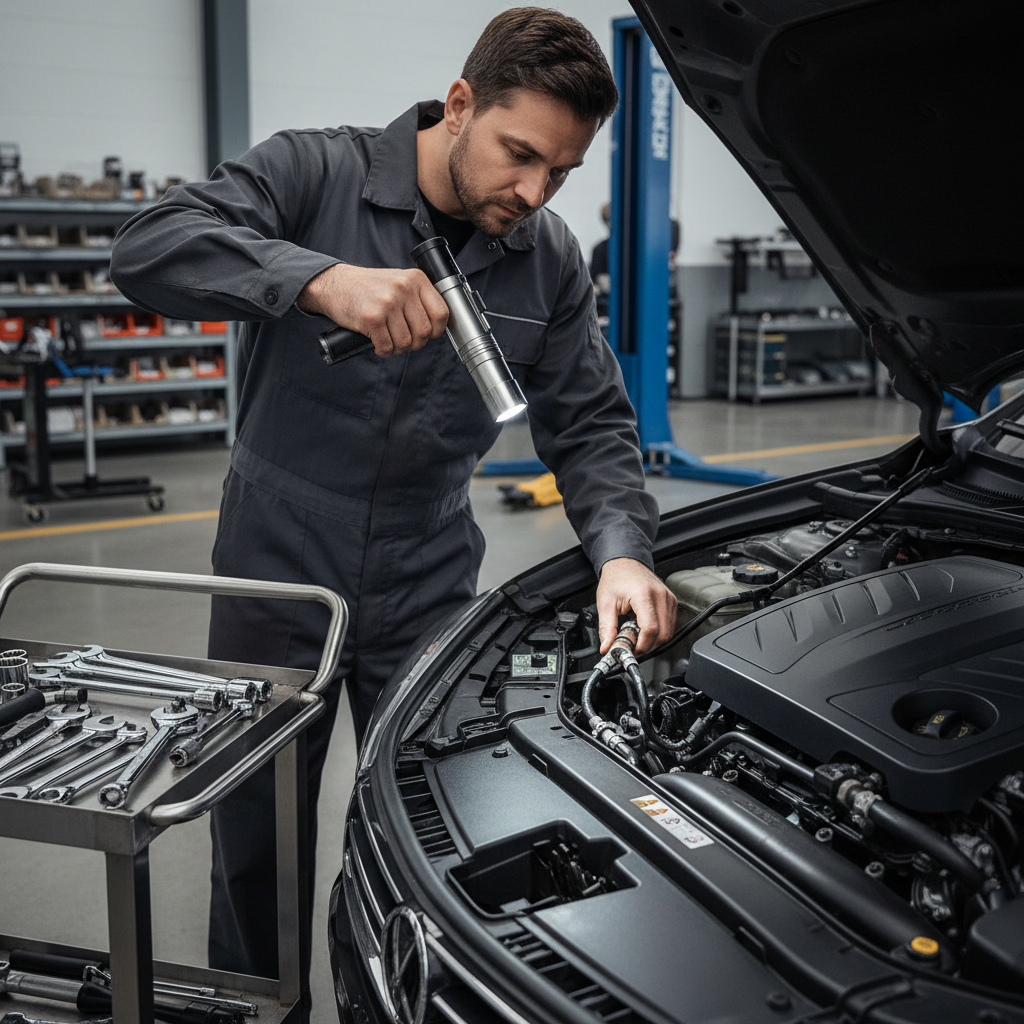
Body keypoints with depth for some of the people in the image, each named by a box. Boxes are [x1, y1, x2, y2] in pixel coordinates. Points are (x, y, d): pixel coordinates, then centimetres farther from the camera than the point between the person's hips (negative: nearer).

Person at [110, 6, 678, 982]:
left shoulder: (551, 260, -1)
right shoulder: (315, 172, -11)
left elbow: (591, 426, 1)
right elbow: (147, 247, -24)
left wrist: (620, 552, -18)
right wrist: (321, 277, -39)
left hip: (428, 592, 3)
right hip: (276, 576, -2)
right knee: (255, 848, 13)